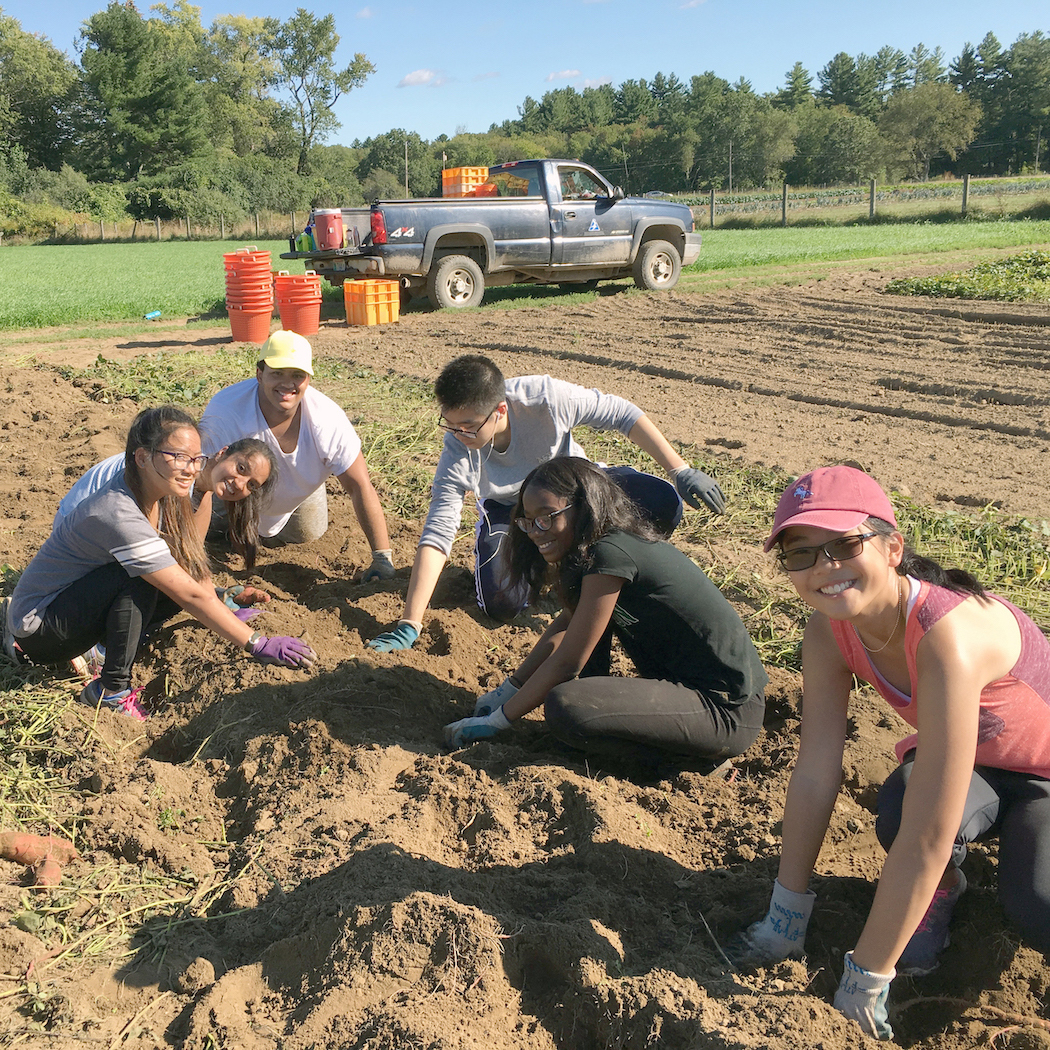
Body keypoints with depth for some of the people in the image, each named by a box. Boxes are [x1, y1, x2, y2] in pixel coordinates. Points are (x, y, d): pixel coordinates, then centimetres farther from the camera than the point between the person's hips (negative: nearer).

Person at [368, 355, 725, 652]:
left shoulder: (545, 397, -36)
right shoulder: (457, 454, -33)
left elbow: (620, 413, -22)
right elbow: (436, 536, -32)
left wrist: (680, 470, -21)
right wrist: (409, 627, -36)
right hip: (509, 507, 0)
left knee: (663, 505, -24)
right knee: (500, 606, -22)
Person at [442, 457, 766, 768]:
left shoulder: (610, 554, -21)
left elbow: (566, 662, -16)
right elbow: (565, 624, 20)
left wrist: (497, 720, -5)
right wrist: (508, 689, 17)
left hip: (728, 712, -9)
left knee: (563, 707, -24)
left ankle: (692, 754, -5)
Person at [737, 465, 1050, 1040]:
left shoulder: (949, 635, -41)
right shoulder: (829, 631, -21)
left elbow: (927, 836, -40)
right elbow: (814, 775, -16)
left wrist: (866, 978, -32)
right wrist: (786, 917, -13)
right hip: (974, 767, 4)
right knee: (900, 804, -30)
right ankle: (938, 890, 4)